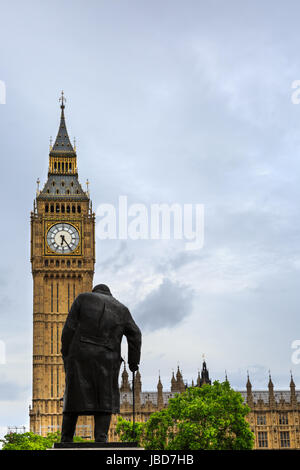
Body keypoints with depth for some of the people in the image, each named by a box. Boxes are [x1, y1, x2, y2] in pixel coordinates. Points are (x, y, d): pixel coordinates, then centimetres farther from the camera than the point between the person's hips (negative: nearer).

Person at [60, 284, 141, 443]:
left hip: (80, 355, 0)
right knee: (105, 399, 6)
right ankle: (101, 438, -10)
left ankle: (66, 440, 2)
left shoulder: (83, 298, 12)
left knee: (75, 398, 5)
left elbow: (70, 327, 2)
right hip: (107, 358, 0)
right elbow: (135, 335, 8)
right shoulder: (121, 309, 17)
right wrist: (133, 361, 13)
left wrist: (65, 353, 3)